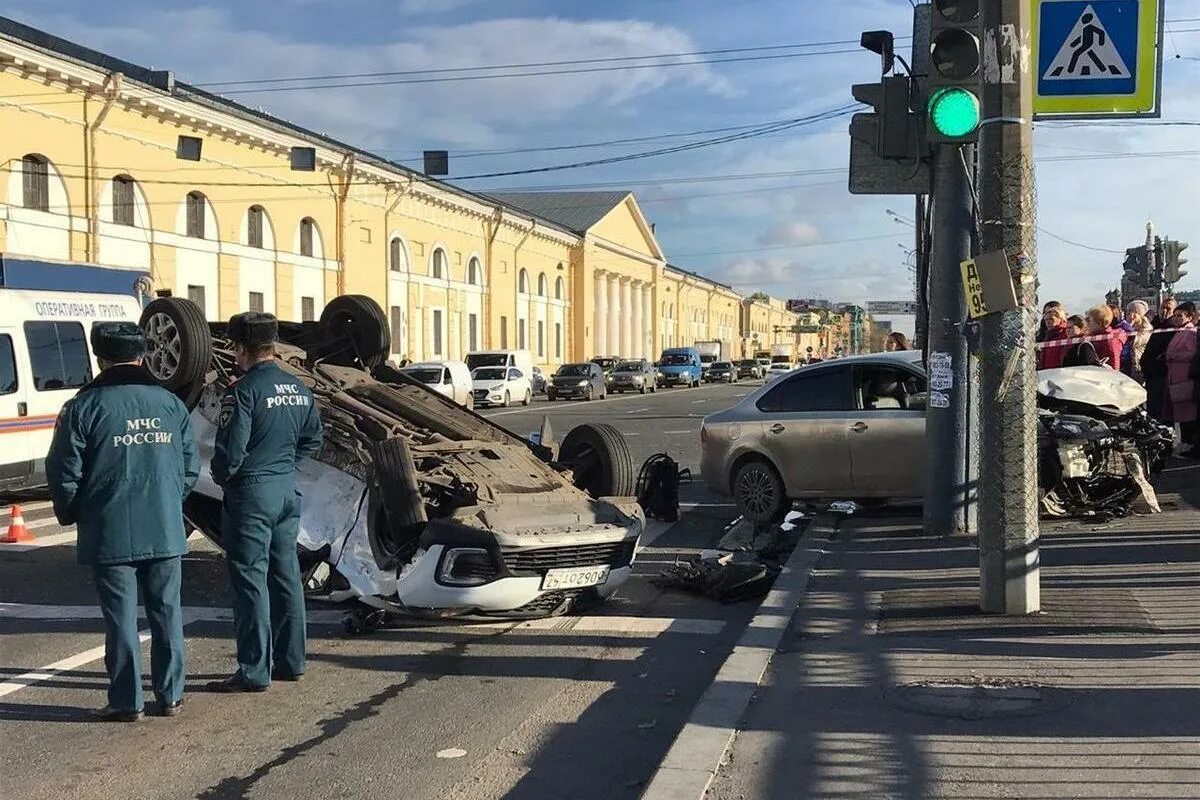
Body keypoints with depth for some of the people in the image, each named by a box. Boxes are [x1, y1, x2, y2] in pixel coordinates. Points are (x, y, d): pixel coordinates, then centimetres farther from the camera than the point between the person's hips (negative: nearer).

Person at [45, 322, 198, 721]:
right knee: (166, 612, 12)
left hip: (111, 534, -3)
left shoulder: (84, 407, -7)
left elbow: (63, 473, -6)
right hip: (166, 531, 3)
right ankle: (171, 695, 19)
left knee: (120, 618, 4)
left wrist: (71, 515, 11)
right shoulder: (171, 403, 5)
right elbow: (190, 467, 9)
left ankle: (126, 701, 9)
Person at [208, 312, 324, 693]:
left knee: (250, 579, -3)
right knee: (285, 574, 14)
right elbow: (313, 440, 16)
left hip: (251, 493, -7)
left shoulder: (244, 390, -16)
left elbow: (230, 449, -18)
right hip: (289, 489, 8)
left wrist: (222, 476, 0)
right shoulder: (298, 389, 7)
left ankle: (254, 671, -1)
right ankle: (290, 661, 22)